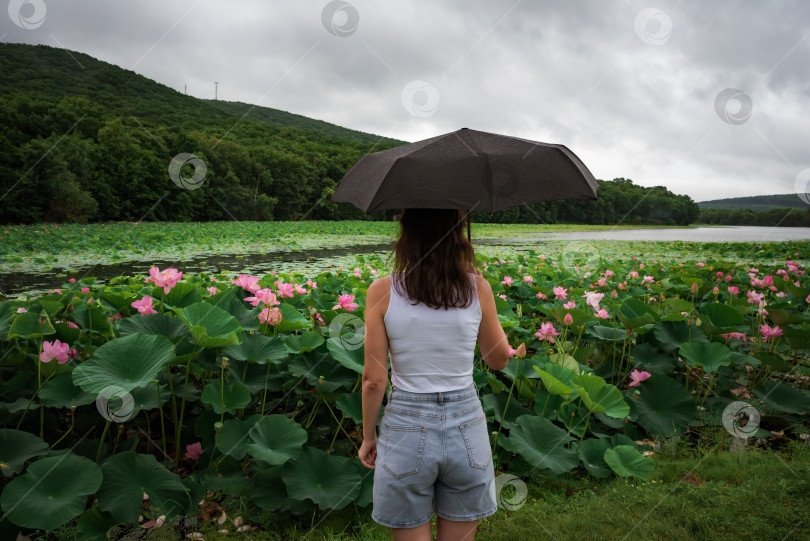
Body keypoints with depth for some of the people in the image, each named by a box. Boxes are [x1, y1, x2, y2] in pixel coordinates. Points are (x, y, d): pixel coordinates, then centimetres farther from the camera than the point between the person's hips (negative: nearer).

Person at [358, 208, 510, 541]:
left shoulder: (382, 292, -11)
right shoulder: (478, 288, -7)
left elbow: (374, 379, -8)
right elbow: (499, 360, 7)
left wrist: (368, 437, 7)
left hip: (406, 428, -2)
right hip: (466, 426, 2)